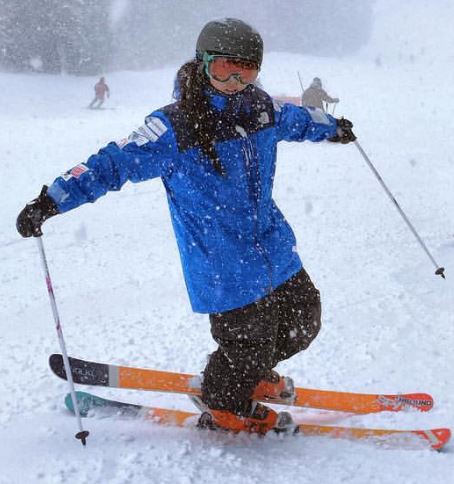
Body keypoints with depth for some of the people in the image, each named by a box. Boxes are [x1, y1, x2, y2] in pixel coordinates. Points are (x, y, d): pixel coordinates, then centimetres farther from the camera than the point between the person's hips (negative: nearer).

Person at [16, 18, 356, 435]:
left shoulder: (260, 108, 1)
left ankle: (252, 373, 44)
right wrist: (51, 201, -28)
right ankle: (224, 408, 30)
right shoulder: (173, 128, -18)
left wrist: (332, 127, 42)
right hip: (224, 267, -7)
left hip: (275, 248, 7)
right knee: (248, 343, -1)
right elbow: (113, 164, -20)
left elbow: (295, 119, 23)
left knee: (303, 321, 17)